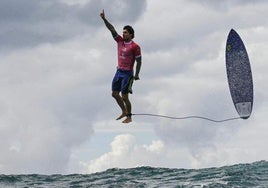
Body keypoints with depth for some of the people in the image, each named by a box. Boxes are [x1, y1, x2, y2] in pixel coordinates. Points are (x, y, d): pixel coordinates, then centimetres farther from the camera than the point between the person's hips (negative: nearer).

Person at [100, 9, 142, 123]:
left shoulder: (135, 47, -12)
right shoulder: (120, 41, 5)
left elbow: (139, 61, -10)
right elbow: (112, 29, 1)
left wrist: (136, 75, -13)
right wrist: (104, 19, -7)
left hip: (128, 73, -7)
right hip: (119, 71, 7)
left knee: (124, 97, -5)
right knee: (114, 94, 12)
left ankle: (129, 117, 8)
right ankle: (124, 111, 29)